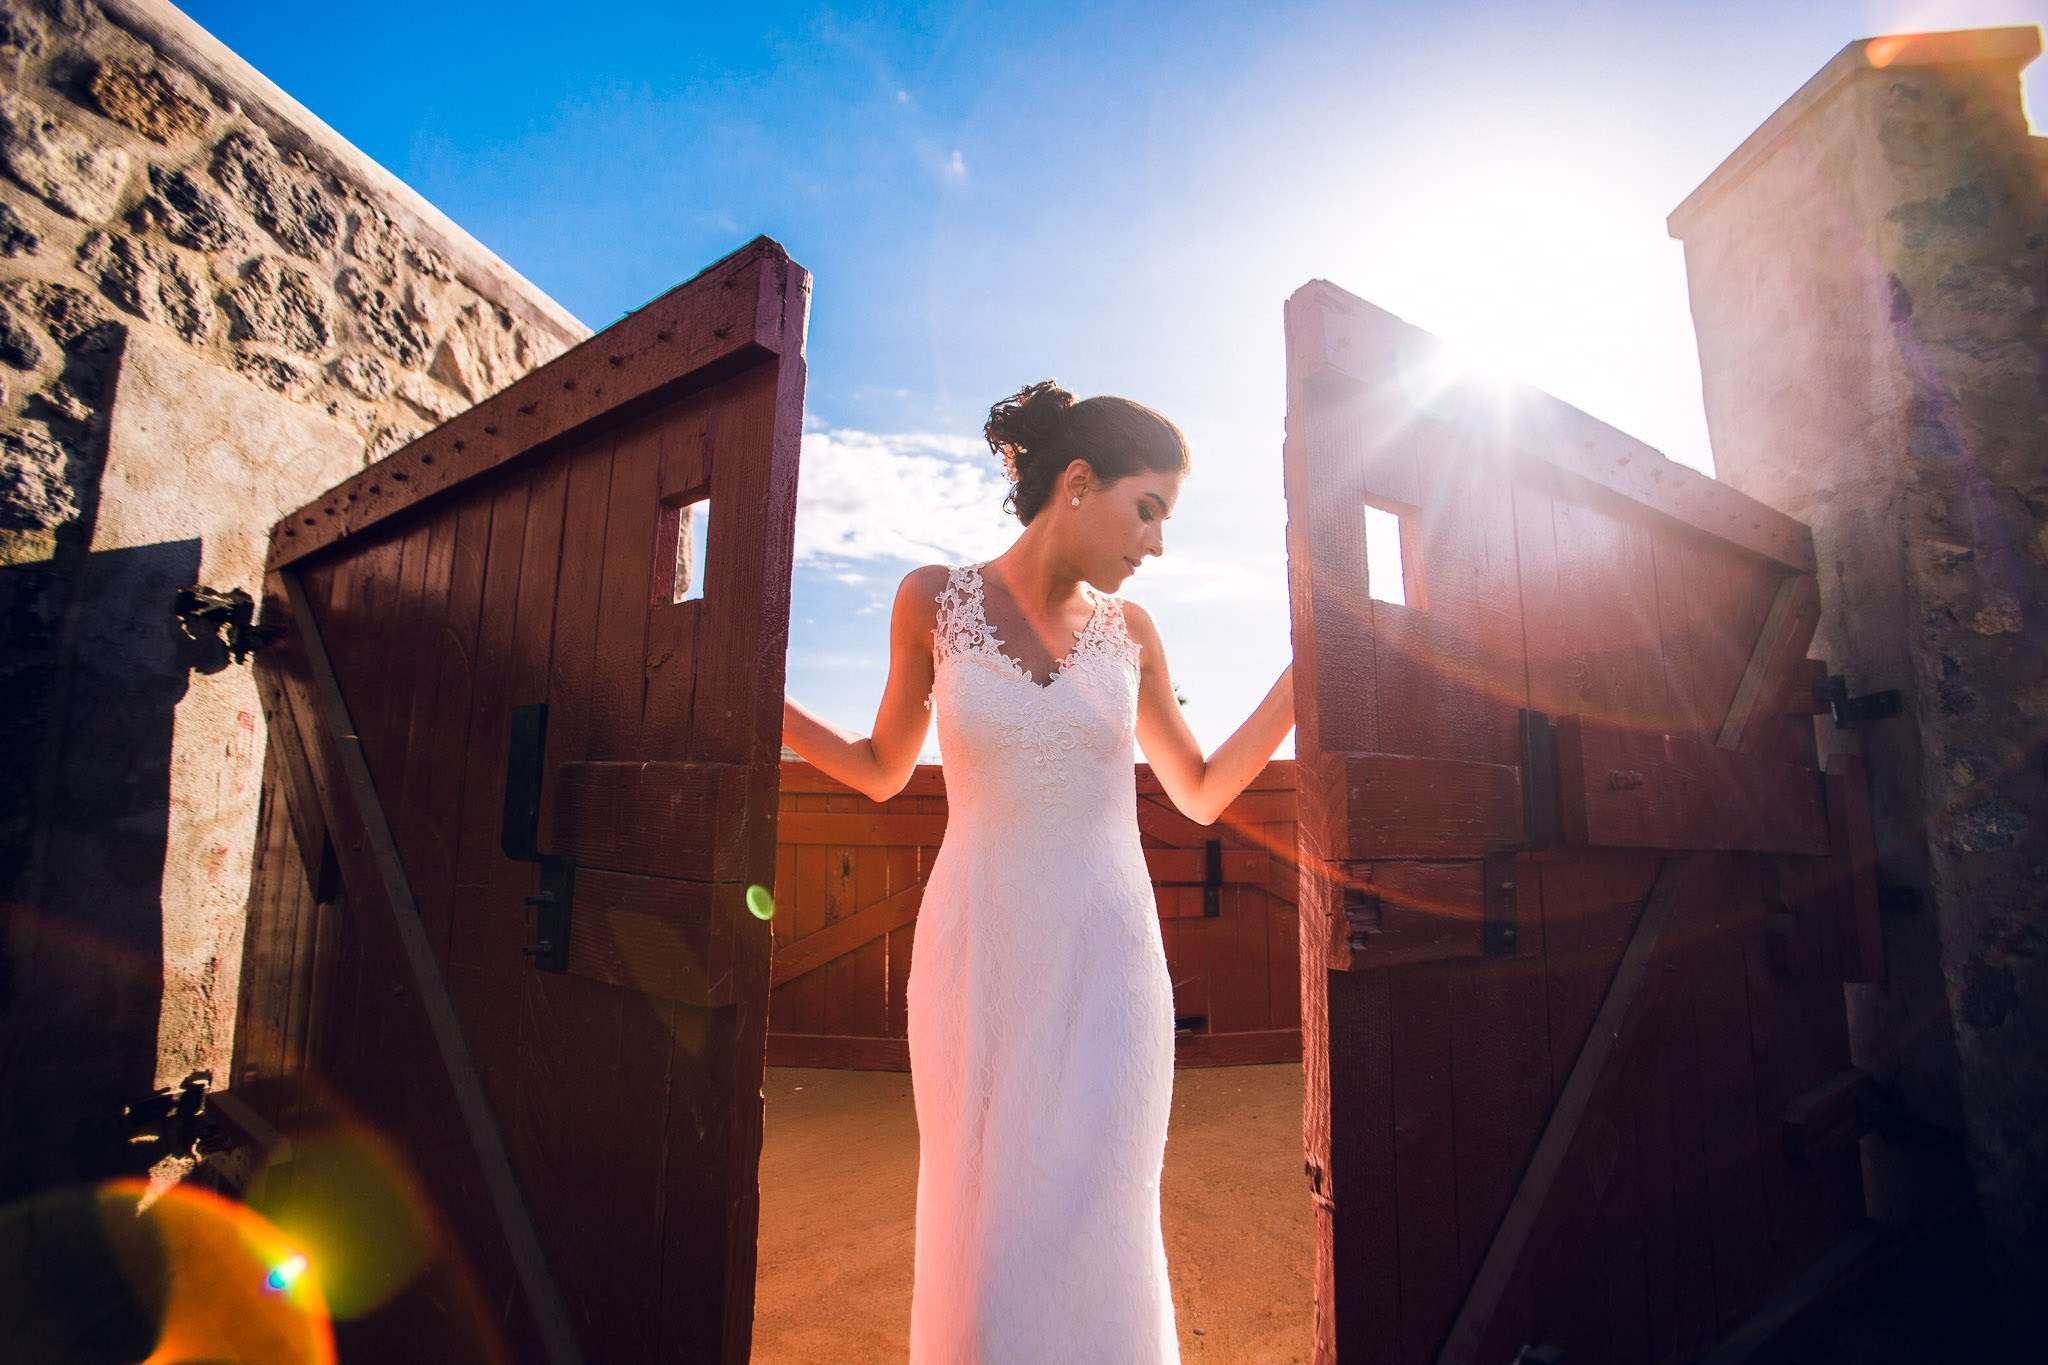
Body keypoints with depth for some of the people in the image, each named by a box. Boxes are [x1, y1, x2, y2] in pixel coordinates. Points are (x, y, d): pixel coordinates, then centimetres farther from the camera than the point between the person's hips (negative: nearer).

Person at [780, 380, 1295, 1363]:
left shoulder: (1127, 629, 4)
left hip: (1104, 959, 1)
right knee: (977, 1236, 12)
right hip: (974, 953, 0)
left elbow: (1202, 794, 11)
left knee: (1084, 1240, 1)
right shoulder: (933, 597, -1)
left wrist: (1307, 668, 2)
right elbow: (881, 772, 7)